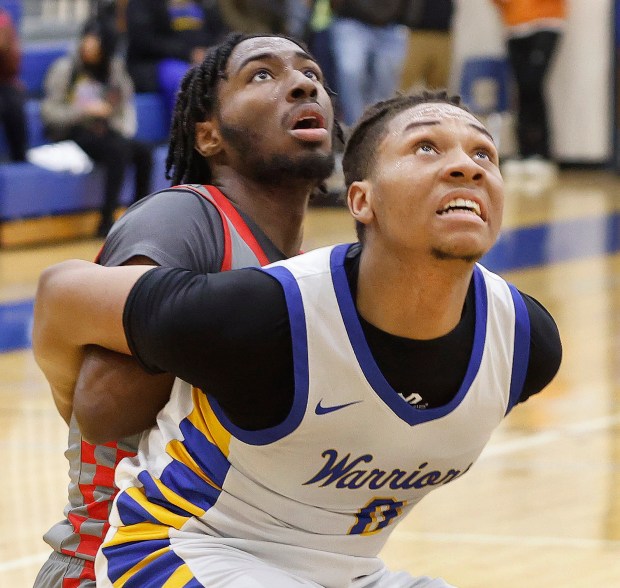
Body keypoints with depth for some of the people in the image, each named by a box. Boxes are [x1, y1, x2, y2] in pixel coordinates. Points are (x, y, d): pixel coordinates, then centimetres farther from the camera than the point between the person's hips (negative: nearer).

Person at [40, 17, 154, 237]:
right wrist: (86, 110, -17)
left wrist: (125, 131, -7)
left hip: (104, 132, 5)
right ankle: (106, 221, -30)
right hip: (73, 134, -5)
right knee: (119, 150, -32)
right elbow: (49, 112, -7)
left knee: (144, 151, -23)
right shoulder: (64, 68, -4)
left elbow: (126, 104, 12)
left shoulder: (114, 67, 9)